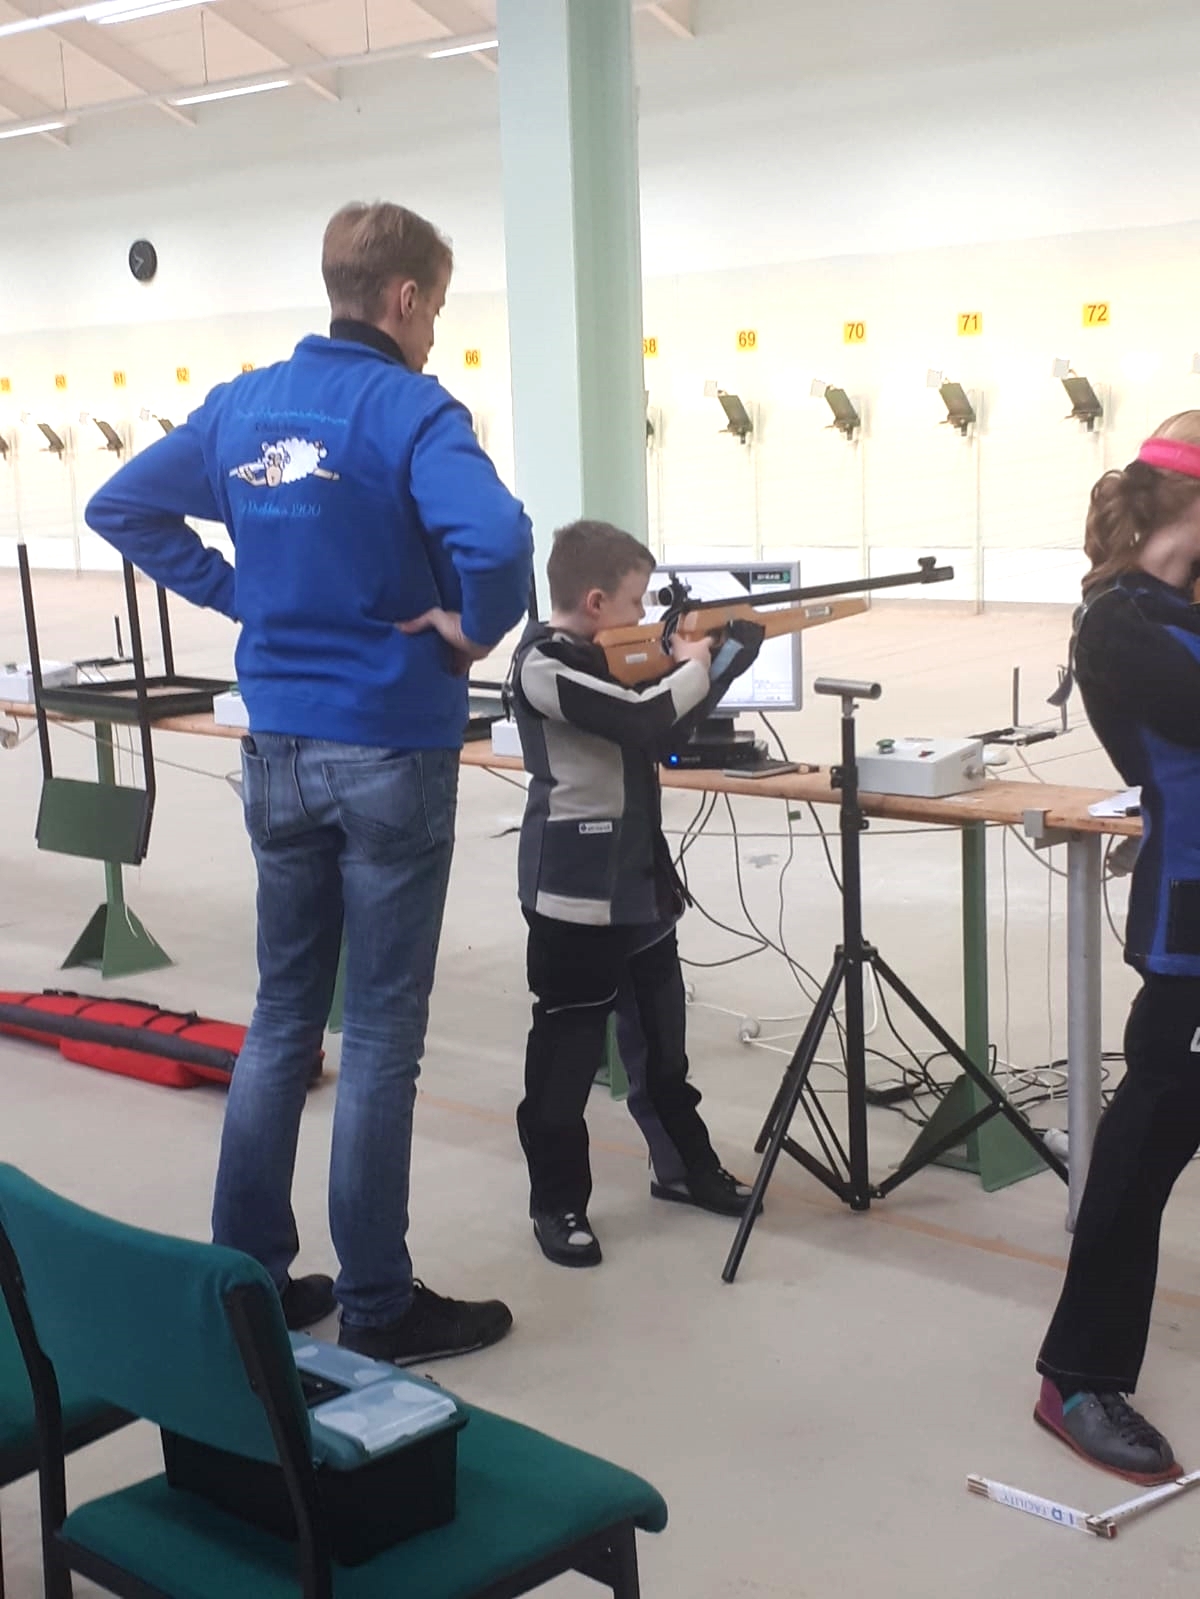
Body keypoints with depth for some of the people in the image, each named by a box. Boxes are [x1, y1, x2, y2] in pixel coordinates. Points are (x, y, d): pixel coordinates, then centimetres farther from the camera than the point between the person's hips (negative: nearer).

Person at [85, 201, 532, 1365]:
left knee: (282, 1015, 15)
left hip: (276, 749, 6)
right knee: (381, 1033, 2)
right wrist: (473, 629, -13)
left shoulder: (242, 405, 7)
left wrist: (238, 594, 10)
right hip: (389, 753, -6)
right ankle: (378, 1304, 12)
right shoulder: (412, 412, -14)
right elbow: (495, 538, -31)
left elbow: (120, 507, 14)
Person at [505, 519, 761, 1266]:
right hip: (577, 891, -9)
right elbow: (644, 721, -29)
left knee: (662, 1036, 18)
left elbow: (668, 725, 14)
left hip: (640, 881, 9)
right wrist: (692, 667, -11)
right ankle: (558, 1201, 12)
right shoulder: (544, 664, -18)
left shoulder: (602, 656, 12)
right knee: (569, 1047, 1)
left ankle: (684, 1164, 33)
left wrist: (737, 646, 5)